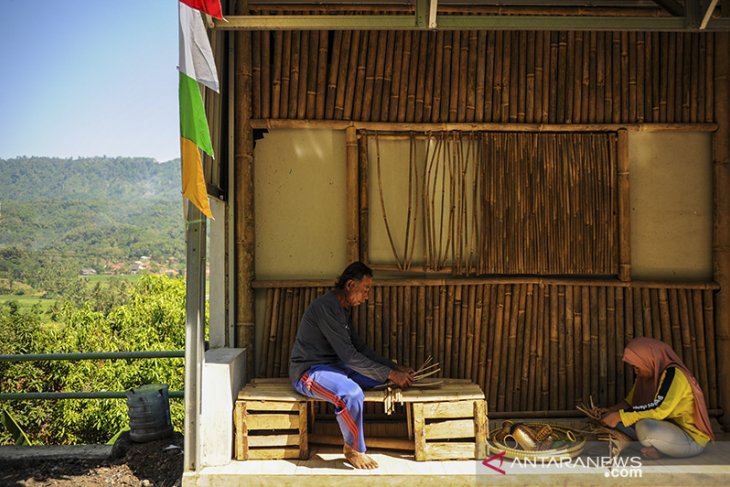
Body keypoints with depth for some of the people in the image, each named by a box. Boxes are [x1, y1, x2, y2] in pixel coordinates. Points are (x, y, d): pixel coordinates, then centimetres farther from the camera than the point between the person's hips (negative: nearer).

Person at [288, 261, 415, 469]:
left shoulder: (345, 307, 8)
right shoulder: (326, 307, -24)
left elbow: (358, 346, 13)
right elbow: (348, 355, -26)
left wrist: (394, 367, 4)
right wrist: (389, 374, -22)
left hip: (332, 365, 10)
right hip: (308, 371, -10)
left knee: (382, 376, 7)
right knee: (351, 393, -35)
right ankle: (354, 450, -10)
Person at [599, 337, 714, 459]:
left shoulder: (673, 374, -20)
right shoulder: (646, 376, 5)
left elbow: (659, 409, -31)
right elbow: (630, 402, 12)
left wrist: (620, 416, -29)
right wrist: (611, 411, -7)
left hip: (692, 438, -8)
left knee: (644, 427, -34)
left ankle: (660, 452, -7)